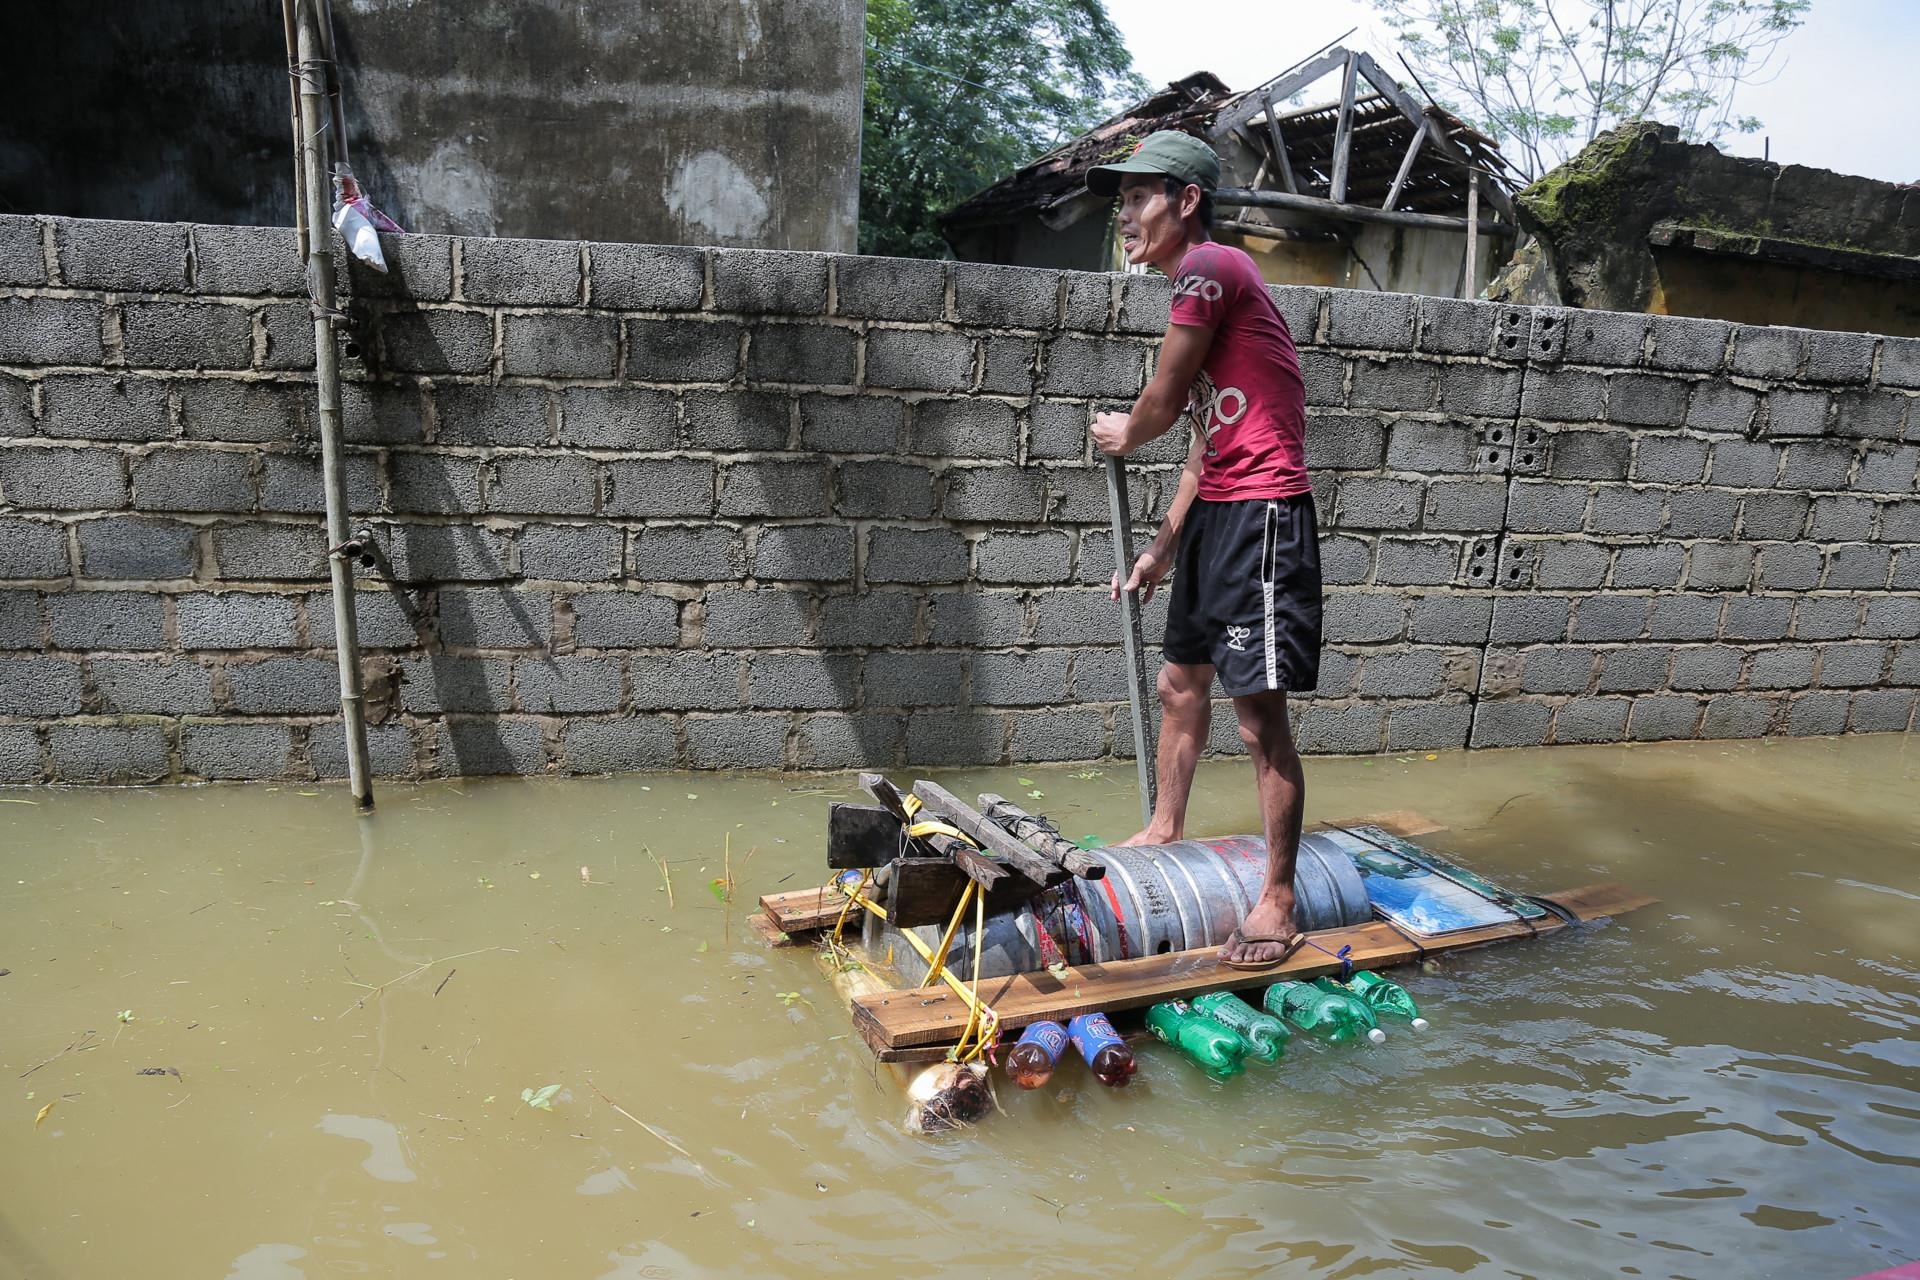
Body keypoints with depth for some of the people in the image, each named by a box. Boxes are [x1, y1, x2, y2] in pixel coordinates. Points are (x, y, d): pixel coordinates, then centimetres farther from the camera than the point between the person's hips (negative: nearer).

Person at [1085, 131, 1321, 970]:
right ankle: (1165, 830, 39)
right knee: (1180, 682, 20)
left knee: (1260, 713, -7)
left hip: (1263, 511, -10)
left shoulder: (1208, 267, -12)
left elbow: (1163, 401, -10)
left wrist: (1121, 436, 13)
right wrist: (1162, 547, 22)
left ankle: (1278, 903, 3)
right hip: (1215, 512, 11)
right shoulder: (1201, 284, 19)